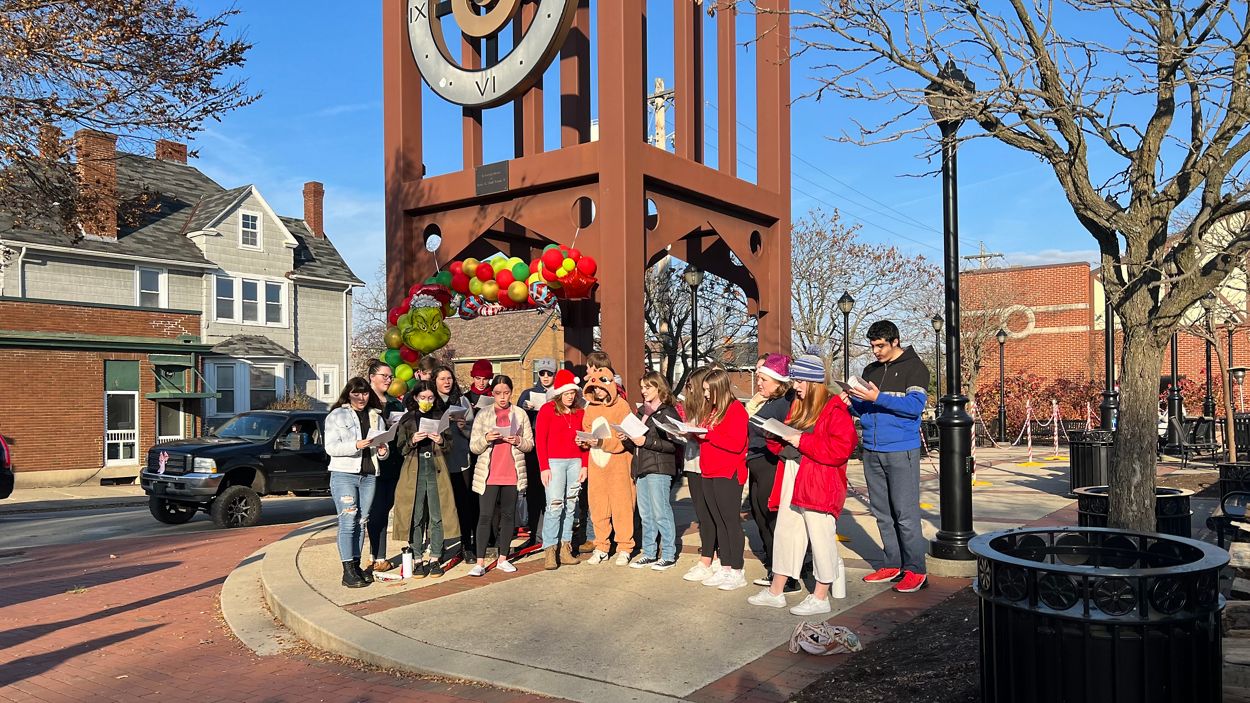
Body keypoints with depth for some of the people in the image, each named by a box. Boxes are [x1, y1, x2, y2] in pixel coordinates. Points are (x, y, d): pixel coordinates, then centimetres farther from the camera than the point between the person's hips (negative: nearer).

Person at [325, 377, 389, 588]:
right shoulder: (337, 416, 3)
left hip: (369, 476, 5)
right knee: (348, 521, -8)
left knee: (361, 522, 7)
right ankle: (348, 571, -7)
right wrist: (356, 445, -20)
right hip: (344, 474, -4)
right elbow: (331, 447, -7)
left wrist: (383, 451, -4)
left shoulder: (376, 417, 17)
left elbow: (383, 447, 20)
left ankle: (356, 565, 14)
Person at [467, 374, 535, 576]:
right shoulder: (483, 414, 4)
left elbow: (530, 444, 7)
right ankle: (480, 562, 0)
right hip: (488, 474, -1)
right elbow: (473, 447, 2)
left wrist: (518, 441, -14)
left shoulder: (520, 414, 7)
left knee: (508, 515, 7)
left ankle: (503, 558, 18)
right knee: (485, 515, -4)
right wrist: (486, 438, -18)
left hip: (512, 474, 2)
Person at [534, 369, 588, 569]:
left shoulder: (579, 412, 12)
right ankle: (549, 551, -5)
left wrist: (584, 465, 6)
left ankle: (565, 549, 12)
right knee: (555, 505, -9)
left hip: (575, 462, 5)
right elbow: (539, 440, -4)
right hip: (554, 462, -4)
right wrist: (544, 467, -9)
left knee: (570, 506, 6)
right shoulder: (547, 409, -1)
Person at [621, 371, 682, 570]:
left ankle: (669, 555, 6)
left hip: (659, 468, -8)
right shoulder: (640, 412, 17)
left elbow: (673, 444, -16)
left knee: (661, 513, -4)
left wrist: (646, 441, -19)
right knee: (645, 515, 12)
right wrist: (626, 439, 1)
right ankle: (649, 554, 20)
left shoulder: (668, 413, -7)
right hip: (641, 468, 8)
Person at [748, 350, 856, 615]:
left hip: (819, 484, -9)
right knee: (785, 533, 13)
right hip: (791, 480, 9)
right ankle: (776, 592, 23)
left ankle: (820, 598, 11)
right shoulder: (797, 407, 16)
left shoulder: (834, 410, -10)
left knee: (821, 538, 0)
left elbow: (840, 448, -21)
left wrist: (802, 441, -20)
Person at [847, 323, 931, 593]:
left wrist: (878, 398, -23)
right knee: (882, 513, 10)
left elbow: (915, 406, -15)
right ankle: (892, 565, 20)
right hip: (872, 451, 6)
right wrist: (852, 400, -5)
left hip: (901, 452, -6)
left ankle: (915, 569, 4)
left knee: (905, 513, -4)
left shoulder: (914, 367, -2)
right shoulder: (870, 370, 16)